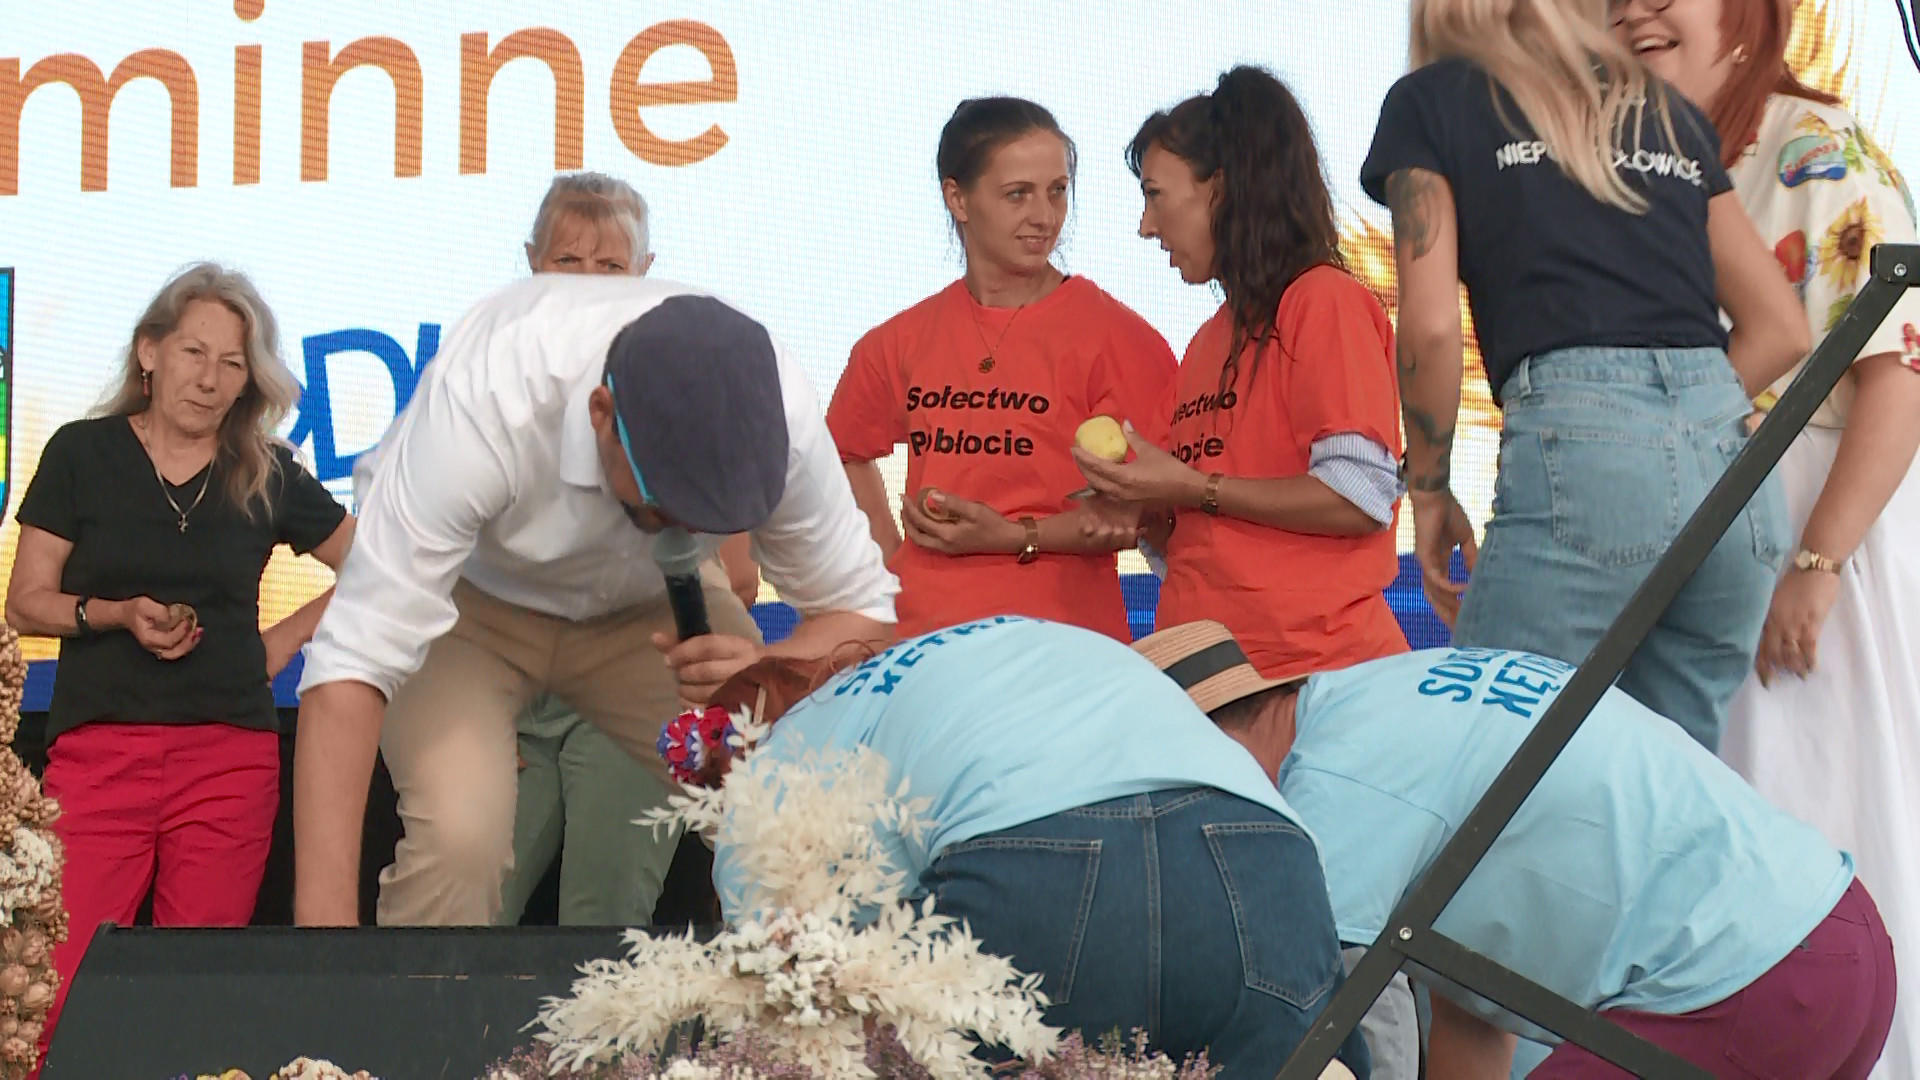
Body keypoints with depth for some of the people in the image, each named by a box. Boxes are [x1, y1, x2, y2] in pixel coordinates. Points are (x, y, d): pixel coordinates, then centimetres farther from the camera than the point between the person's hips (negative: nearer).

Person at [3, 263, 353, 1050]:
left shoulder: (267, 476, 9)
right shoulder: (83, 454, 5)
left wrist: (285, 637, 7)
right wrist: (118, 614, -11)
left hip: (230, 756, 1)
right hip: (98, 749, -1)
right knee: (68, 983, -11)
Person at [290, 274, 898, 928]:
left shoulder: (776, 412, -29)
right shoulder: (482, 402, -39)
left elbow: (861, 609, -14)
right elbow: (352, 661, -40)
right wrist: (325, 917, -47)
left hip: (647, 606, 3)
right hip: (467, 599, -3)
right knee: (457, 835, -30)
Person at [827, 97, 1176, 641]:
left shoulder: (1116, 338, -4)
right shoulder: (900, 343, 10)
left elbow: (1145, 513, -6)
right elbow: (848, 453, 28)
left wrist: (1016, 537, -14)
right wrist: (891, 561, 14)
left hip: (1065, 633, -3)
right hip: (921, 634, 3)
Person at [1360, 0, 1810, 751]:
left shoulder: (1430, 103, 11)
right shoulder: (1666, 111, 25)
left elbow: (1431, 329, -1)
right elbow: (1781, 330, 20)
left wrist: (1428, 491, 10)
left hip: (1577, 444, -5)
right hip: (1730, 452, 6)